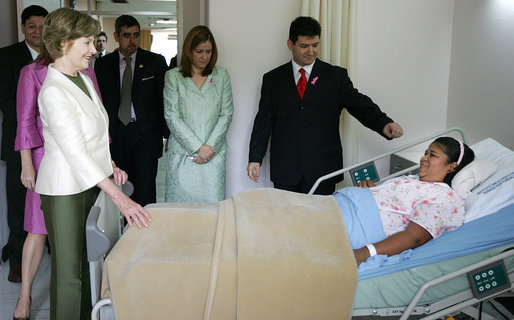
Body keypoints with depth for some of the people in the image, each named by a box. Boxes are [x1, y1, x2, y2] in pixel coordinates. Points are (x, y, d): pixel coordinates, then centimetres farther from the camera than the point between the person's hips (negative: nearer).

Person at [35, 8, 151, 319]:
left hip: (90, 182, 8)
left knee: (88, 260, 16)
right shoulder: (53, 92, -20)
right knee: (69, 269, 1)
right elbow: (76, 152, -27)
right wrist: (120, 198, -31)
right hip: (65, 191, -8)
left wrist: (110, 166, 5)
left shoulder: (83, 78, 9)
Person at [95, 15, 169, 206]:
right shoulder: (103, 65, 8)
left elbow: (165, 100, 3)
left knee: (145, 192, -3)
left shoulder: (156, 62, 2)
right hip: (115, 137, 2)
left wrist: (168, 135, 0)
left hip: (145, 135, -2)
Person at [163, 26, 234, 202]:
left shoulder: (221, 76, 9)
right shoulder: (173, 77, 3)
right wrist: (198, 147, -10)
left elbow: (226, 114, 5)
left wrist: (210, 146, -7)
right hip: (182, 153, -1)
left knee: (212, 202, 0)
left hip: (214, 154, 1)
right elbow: (172, 117, -4)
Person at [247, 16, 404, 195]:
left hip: (323, 169, -1)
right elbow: (263, 121, 8)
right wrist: (255, 159, 2)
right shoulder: (272, 79, 9)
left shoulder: (336, 76, 6)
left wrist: (384, 123, -23)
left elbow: (359, 104, -4)